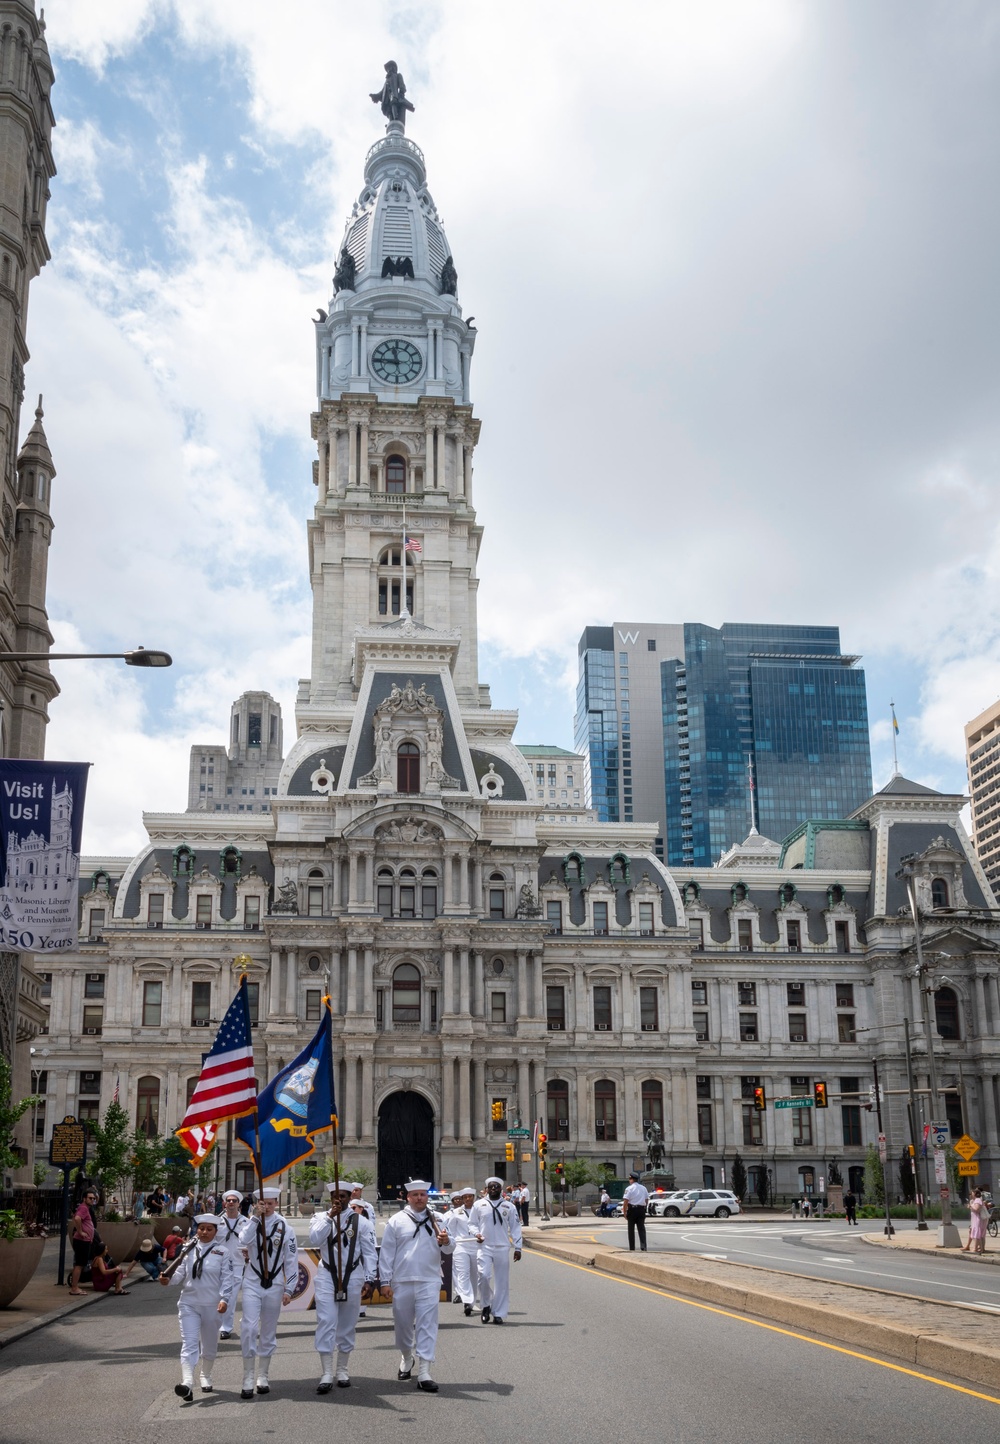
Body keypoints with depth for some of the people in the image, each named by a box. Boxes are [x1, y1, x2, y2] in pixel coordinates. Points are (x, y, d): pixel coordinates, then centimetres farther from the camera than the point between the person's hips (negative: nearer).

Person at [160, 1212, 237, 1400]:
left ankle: (206, 1377, 35)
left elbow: (228, 1278, -6)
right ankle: (187, 1383, -23)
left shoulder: (222, 1252, -1)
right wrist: (168, 1279, -19)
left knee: (209, 1344, 13)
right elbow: (180, 1273, 2)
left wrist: (224, 1299, -19)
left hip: (212, 1305, -1)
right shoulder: (188, 1250, 6)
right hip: (189, 1303, 1)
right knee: (189, 1343, -12)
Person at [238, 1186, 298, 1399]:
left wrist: (289, 1289, -2)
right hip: (252, 1283, -1)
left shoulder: (283, 1226, -1)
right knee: (249, 1328, -13)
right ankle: (248, 1379, -5)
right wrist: (257, 1216, -22)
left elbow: (292, 1260, 1)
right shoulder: (251, 1223, -2)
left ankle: (263, 1376, 23)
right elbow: (243, 1241, -24)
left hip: (275, 1284, 1)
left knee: (269, 1331, 9)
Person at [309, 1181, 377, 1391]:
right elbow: (314, 1240, -17)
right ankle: (327, 1374, -4)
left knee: (348, 1325, 9)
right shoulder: (321, 1218, 2)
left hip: (352, 1277, 1)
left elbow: (370, 1253, 0)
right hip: (327, 1276, -1)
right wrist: (330, 1216, -19)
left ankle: (342, 1370, 22)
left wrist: (369, 1280, -7)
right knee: (326, 1323, -7)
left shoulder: (361, 1221, 0)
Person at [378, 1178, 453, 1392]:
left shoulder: (436, 1220, 8)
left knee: (427, 1325, -8)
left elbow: (449, 1249, 7)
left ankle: (424, 1373, -8)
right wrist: (385, 1281, -2)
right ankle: (406, 1359, 38)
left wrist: (446, 1242, -17)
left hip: (429, 1281, 0)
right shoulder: (397, 1220, 3)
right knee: (403, 1323, 12)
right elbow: (387, 1252, 2)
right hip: (401, 1281, 0)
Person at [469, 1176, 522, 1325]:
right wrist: (476, 1233, -9)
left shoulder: (509, 1206, 6)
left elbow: (515, 1227, 7)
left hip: (502, 1248, 1)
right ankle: (486, 1305, 8)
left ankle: (498, 1313, 10)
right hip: (484, 1247, -1)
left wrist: (517, 1247, 2)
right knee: (484, 1276, -15)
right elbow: (472, 1223, 11)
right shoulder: (479, 1205, 5)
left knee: (502, 1281, 1)